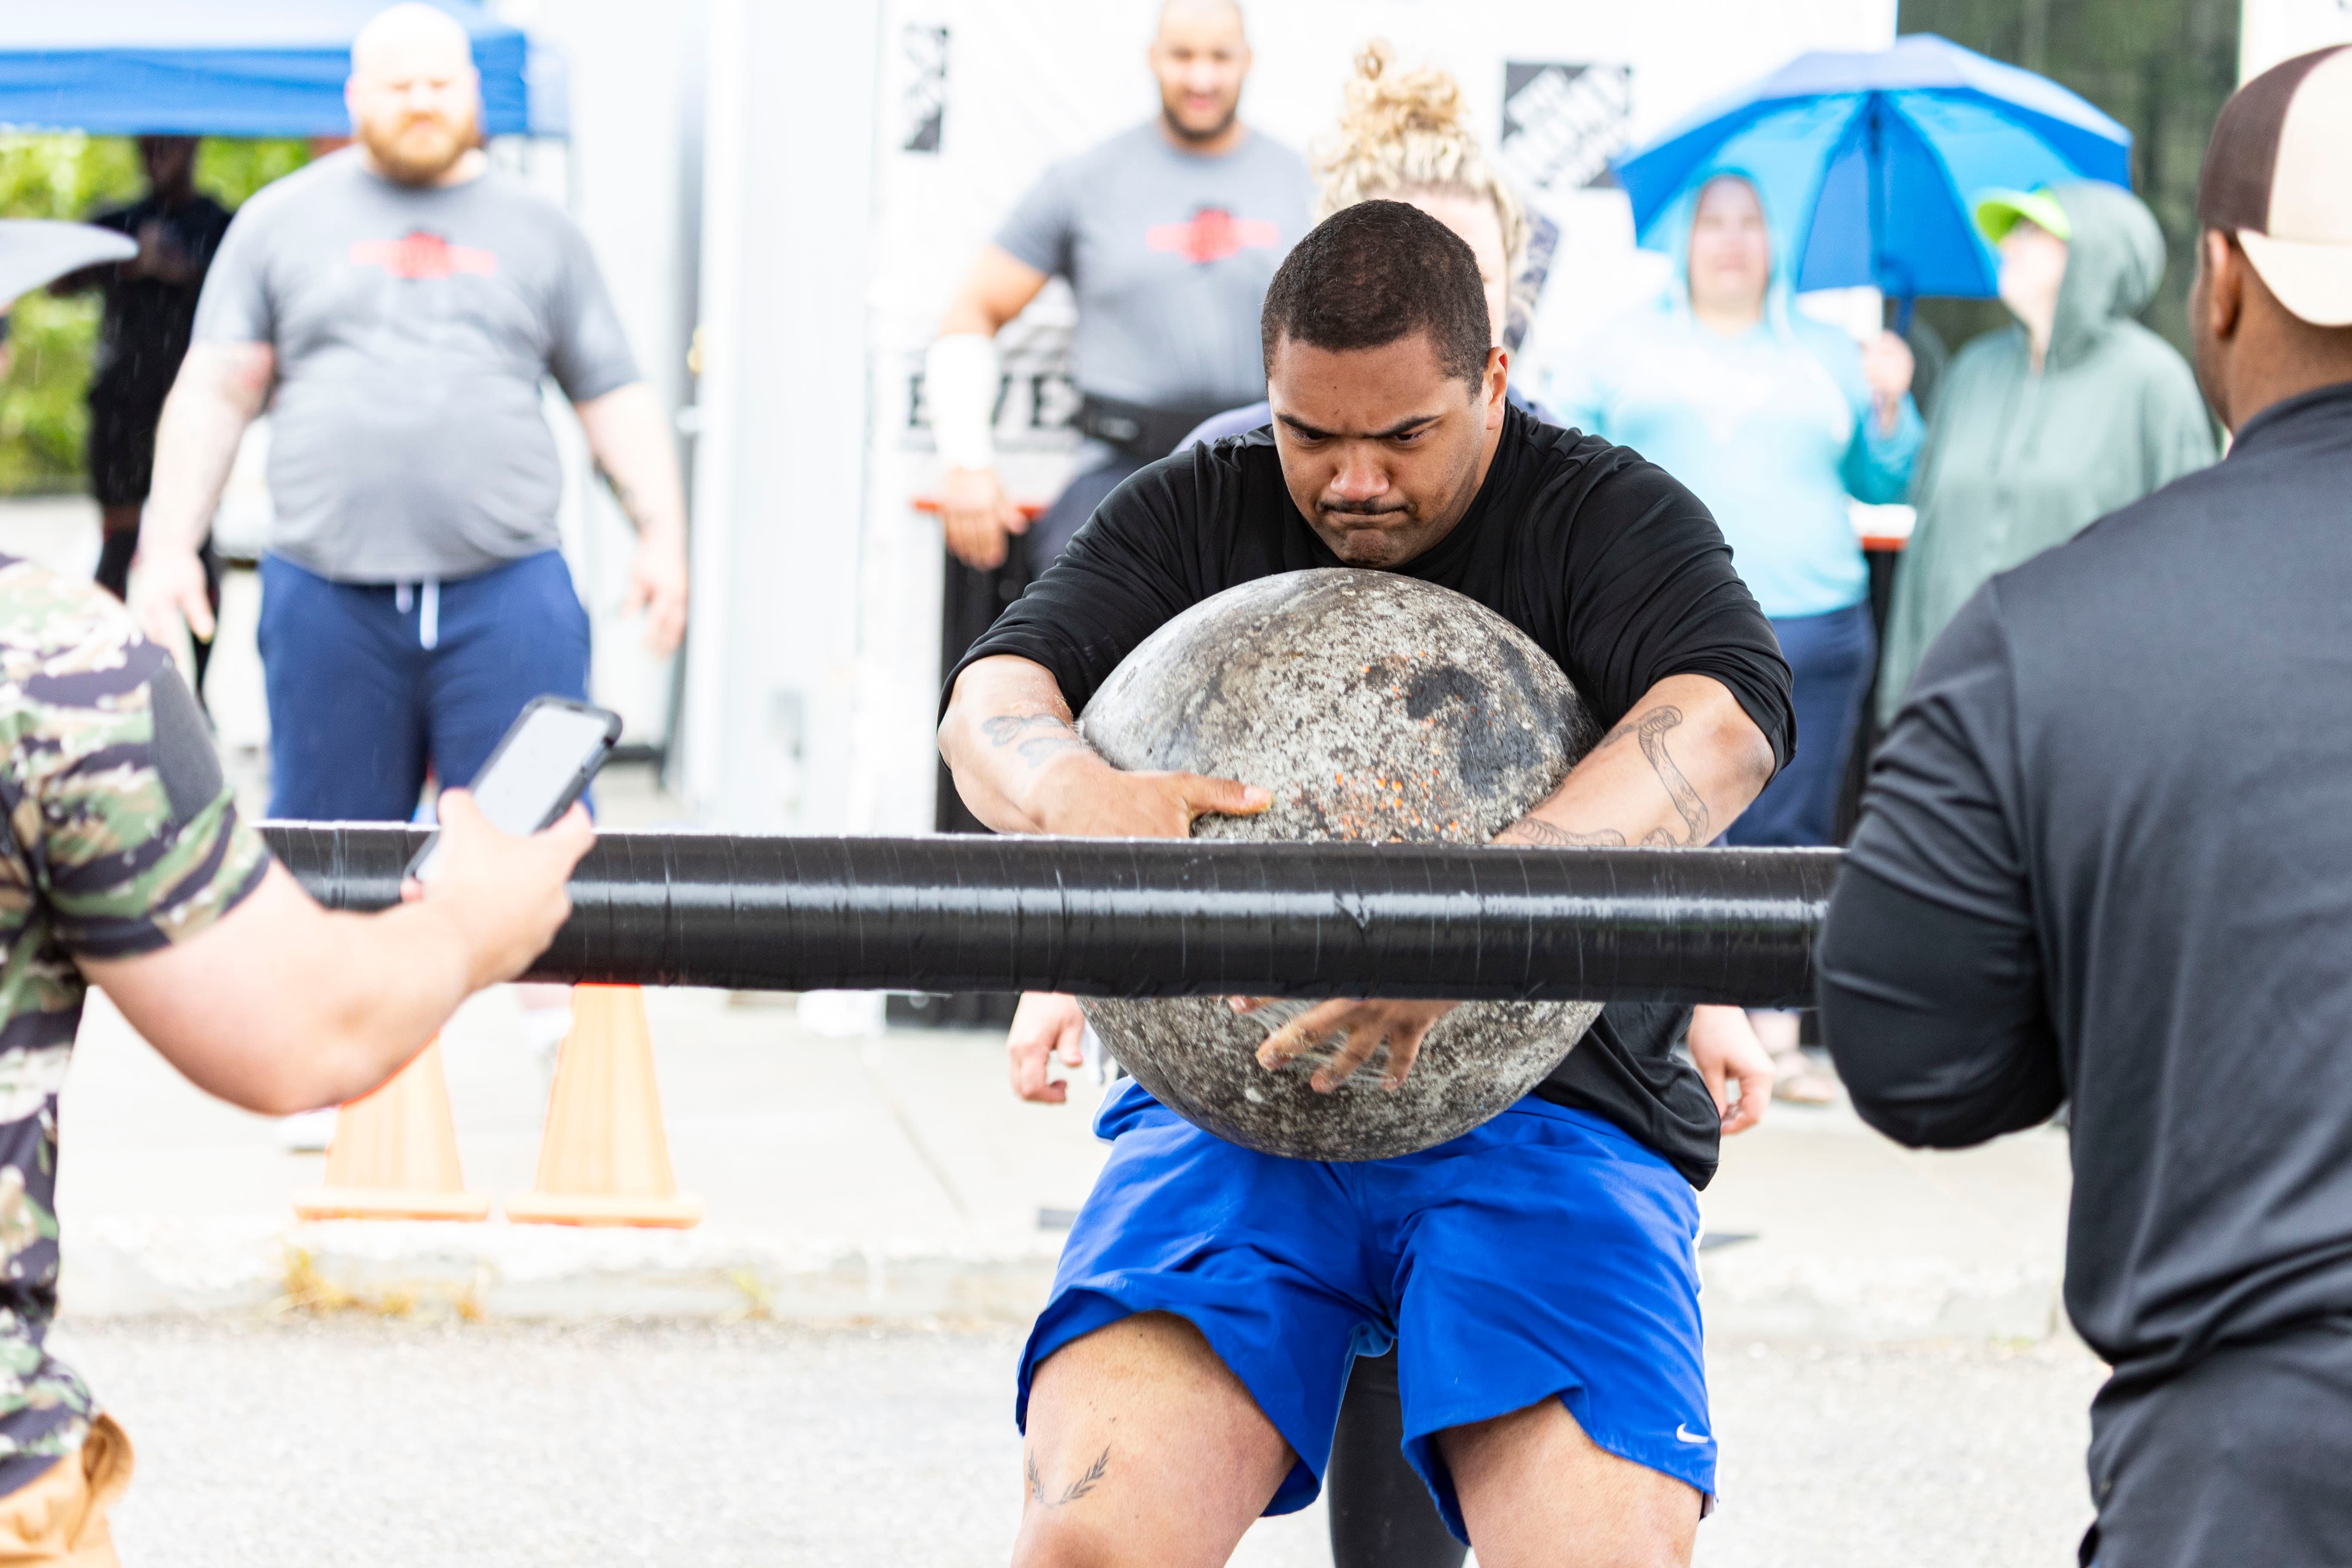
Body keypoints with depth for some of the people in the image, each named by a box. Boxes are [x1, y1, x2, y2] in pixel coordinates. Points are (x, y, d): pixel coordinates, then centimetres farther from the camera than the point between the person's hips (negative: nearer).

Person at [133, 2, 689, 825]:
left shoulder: (538, 230, 13)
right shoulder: (281, 221, 11)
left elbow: (616, 400, 13)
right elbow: (214, 393, 8)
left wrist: (663, 536, 1)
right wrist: (169, 546, -1)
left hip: (506, 597, 0)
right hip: (327, 596, 0)